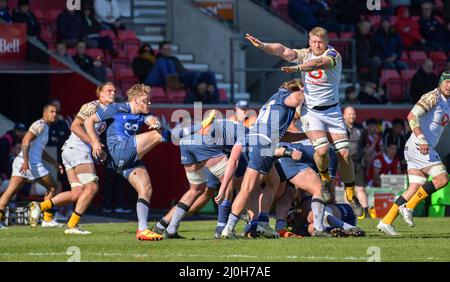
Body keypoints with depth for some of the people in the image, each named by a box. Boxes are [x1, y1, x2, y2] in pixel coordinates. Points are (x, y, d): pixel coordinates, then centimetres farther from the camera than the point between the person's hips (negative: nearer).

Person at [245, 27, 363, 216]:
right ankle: (325, 180, 7)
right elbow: (283, 51, -12)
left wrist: (297, 68, -48)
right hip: (310, 111, 0)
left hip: (332, 111, 0)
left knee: (344, 153, -4)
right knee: (322, 149, -22)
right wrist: (262, 46, -30)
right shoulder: (305, 54, 2)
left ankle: (351, 195, 11)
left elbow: (318, 62, -30)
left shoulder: (333, 55, -9)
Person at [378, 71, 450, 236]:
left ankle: (386, 222, 4)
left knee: (415, 188, 5)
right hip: (419, 147, -9)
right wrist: (421, 139, -27)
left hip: (424, 148, 9)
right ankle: (408, 208, -9)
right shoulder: (433, 97, -10)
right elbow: (412, 116, -20)